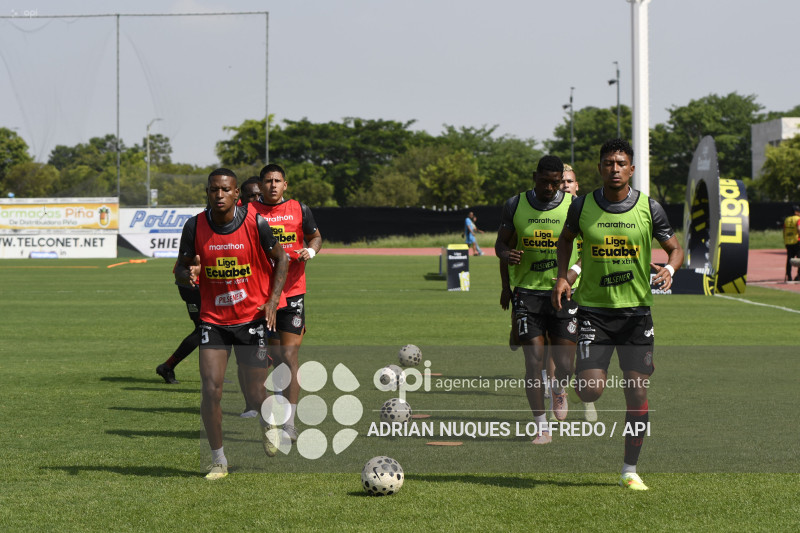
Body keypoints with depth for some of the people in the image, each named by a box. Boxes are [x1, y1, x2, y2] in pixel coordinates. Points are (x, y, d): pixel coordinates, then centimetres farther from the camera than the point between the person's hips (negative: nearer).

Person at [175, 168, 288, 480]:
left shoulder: (256, 223, -11)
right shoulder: (195, 227, -7)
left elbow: (281, 259, 3)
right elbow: (181, 268, 3)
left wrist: (272, 301, -7)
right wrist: (187, 276, -23)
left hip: (252, 317, -1)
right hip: (213, 319, 1)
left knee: (255, 393, 2)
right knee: (211, 390, -11)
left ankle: (269, 429, 39)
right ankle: (218, 461, 4)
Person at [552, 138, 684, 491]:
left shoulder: (649, 208, -3)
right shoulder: (582, 206, -2)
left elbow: (675, 248, 6)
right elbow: (566, 238, 18)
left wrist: (669, 269, -16)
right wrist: (563, 276, 3)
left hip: (636, 309, 1)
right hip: (593, 308, 0)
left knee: (637, 393, 0)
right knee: (590, 390, -14)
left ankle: (630, 469, 14)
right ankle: (589, 409, 26)